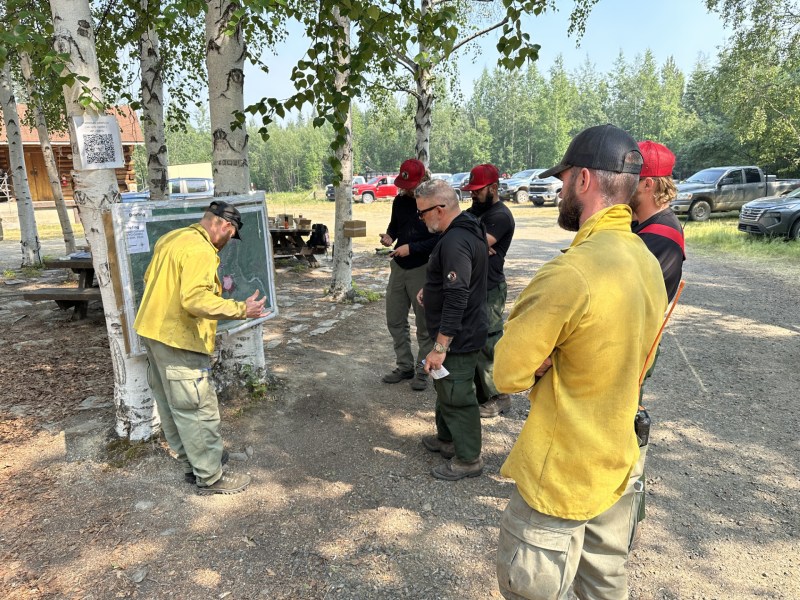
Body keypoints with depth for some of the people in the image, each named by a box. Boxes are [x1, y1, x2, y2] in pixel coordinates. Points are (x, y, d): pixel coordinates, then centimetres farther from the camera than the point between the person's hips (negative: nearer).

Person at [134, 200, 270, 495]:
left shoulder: (170, 239, 10)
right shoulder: (200, 250, -20)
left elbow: (150, 279, 21)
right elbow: (195, 299, -31)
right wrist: (241, 309, -28)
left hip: (154, 332, 11)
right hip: (178, 341, -10)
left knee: (172, 407, 19)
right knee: (199, 411, 0)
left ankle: (192, 463, 35)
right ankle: (210, 478, 11)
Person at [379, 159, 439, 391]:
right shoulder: (400, 201, 6)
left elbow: (439, 239, -17)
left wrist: (411, 248, -22)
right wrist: (389, 236, -2)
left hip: (423, 269, -6)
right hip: (399, 267, 7)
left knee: (425, 324, 5)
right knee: (395, 320, 12)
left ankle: (422, 371, 19)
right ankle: (405, 366, 27)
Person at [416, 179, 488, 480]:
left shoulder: (455, 242, -26)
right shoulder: (467, 228, 8)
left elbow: (456, 300, -30)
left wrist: (440, 347, -27)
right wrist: (432, 288, 12)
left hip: (458, 338, -11)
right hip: (463, 332, 11)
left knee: (456, 397, 4)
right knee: (446, 389, 24)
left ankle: (468, 460, 21)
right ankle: (447, 438, 43)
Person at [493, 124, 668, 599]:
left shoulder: (570, 273, -28)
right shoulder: (649, 263, 1)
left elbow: (507, 374, -20)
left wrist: (545, 359, -5)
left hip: (560, 477, -8)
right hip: (619, 466, 8)